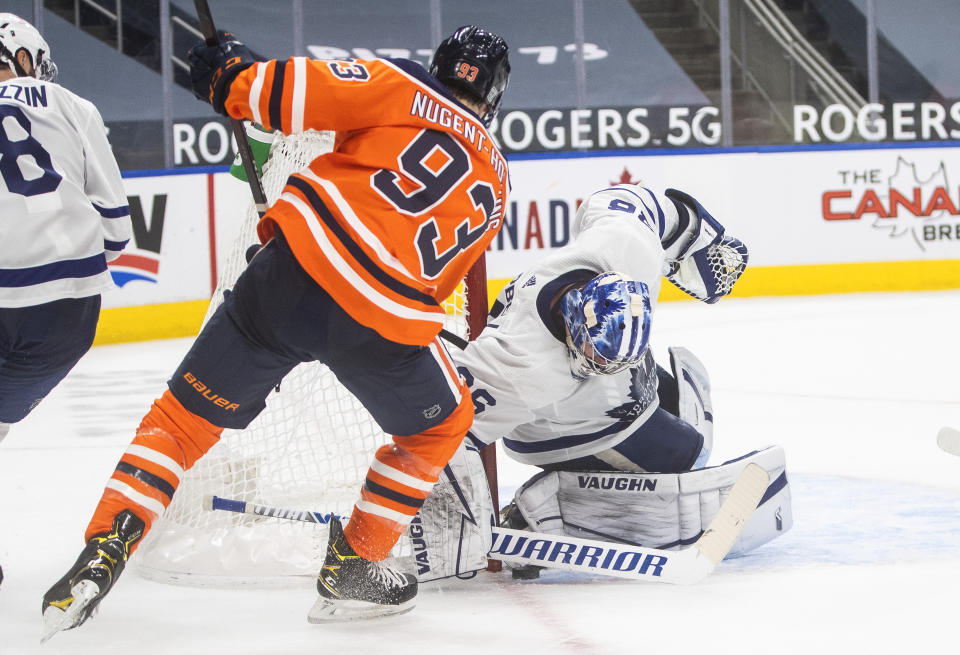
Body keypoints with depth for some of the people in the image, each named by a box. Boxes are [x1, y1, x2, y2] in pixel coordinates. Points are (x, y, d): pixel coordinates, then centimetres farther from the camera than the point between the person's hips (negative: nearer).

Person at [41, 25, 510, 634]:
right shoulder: (494, 185, 23)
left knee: (188, 413, 13)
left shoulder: (403, 87, 12)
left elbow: (303, 92, -4)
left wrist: (235, 75, 13)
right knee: (440, 424, 29)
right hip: (389, 322, 1)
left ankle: (105, 551, 0)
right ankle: (351, 570, 27)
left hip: (296, 270, -1)